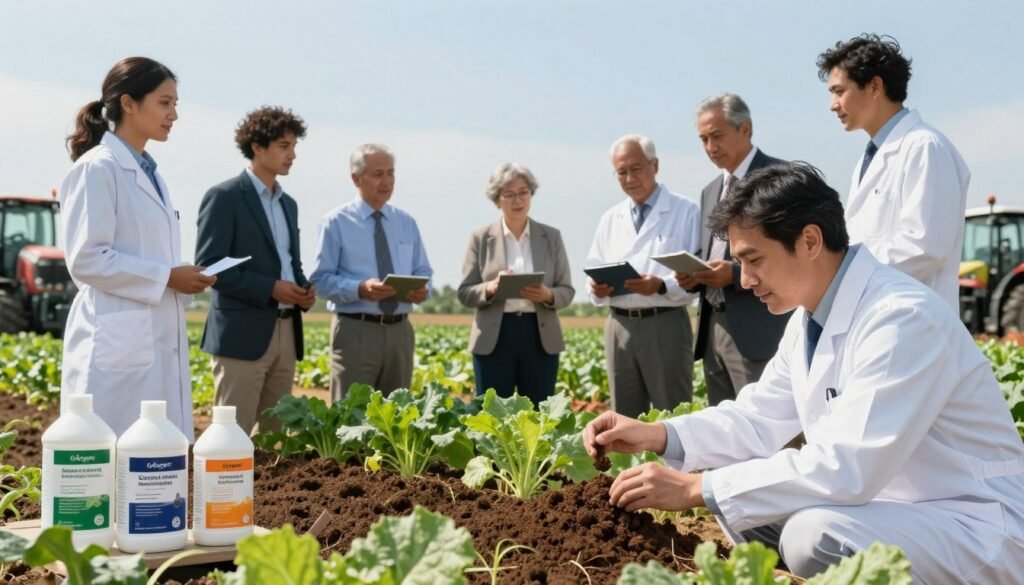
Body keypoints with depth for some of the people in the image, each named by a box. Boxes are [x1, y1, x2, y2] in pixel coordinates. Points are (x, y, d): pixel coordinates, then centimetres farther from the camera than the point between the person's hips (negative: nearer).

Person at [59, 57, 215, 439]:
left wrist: (184, 278, 6)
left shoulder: (150, 172, 16)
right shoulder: (97, 168, -9)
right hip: (117, 343, -8)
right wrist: (166, 277, -15)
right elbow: (86, 260, -16)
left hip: (159, 341, 8)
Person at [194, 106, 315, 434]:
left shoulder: (288, 204, 18)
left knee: (275, 432, 9)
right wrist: (270, 288, -18)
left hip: (286, 333, 8)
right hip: (243, 333, -7)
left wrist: (303, 290, 2)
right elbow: (209, 265, -12)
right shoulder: (224, 197, -5)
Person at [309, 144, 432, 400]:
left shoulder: (407, 223, 13)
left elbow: (423, 272, 16)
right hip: (356, 330, -4)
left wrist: (421, 290, -8)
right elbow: (321, 279, -6)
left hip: (399, 330, 5)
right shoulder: (336, 222, -1)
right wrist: (360, 289, -23)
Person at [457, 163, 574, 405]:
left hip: (540, 338, 1)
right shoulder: (481, 238, 4)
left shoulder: (551, 237, 7)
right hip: (494, 339, -1)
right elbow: (465, 293, 2)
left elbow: (567, 291, 6)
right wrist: (490, 288, -19)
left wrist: (548, 295, -16)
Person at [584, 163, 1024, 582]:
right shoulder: (810, 317, 3)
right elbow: (760, 418, 11)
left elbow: (845, 468, -32)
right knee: (737, 496, 2)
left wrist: (696, 488, -28)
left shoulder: (901, 320, -26)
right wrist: (657, 434, -5)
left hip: (974, 525, -9)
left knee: (813, 536, -31)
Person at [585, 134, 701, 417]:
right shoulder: (609, 219, 16)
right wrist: (597, 288, -7)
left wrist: (661, 286, -24)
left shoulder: (686, 212, 0)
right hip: (619, 326, 5)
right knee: (624, 417, 10)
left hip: (666, 325, -5)